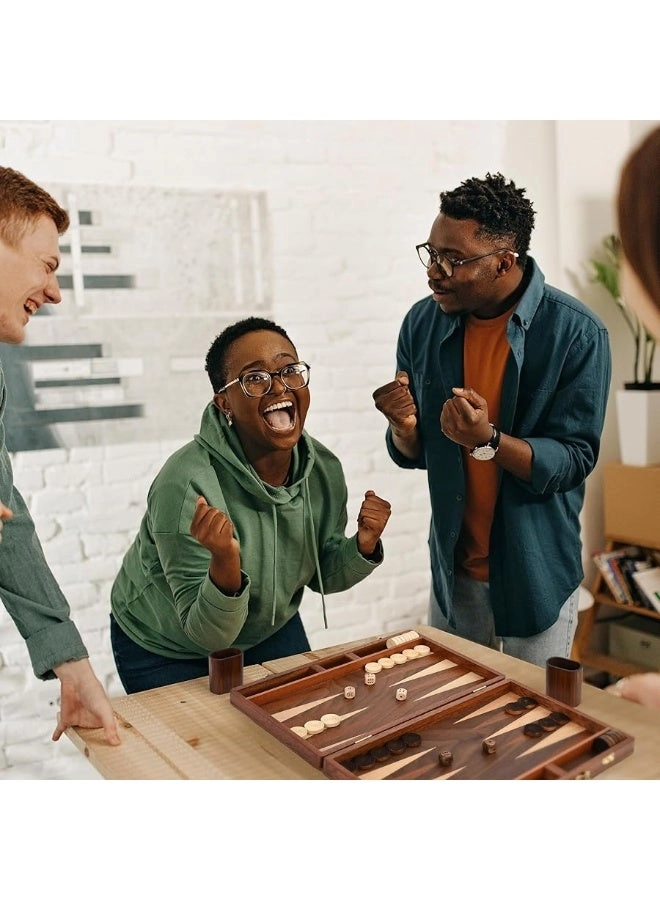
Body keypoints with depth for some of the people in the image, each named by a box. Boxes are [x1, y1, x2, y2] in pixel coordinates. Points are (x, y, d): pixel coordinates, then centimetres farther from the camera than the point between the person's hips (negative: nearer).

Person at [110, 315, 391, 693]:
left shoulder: (324, 469, -17)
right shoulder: (187, 485, -34)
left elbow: (323, 576, -1)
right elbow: (207, 634, -29)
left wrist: (364, 545, -21)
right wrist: (225, 562, -47)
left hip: (271, 630, 5)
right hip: (168, 652, -5)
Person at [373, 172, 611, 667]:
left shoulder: (576, 333, -17)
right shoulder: (423, 323, -5)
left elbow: (574, 460, -17)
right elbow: (414, 455, 2)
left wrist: (489, 440, -33)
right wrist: (405, 428, -20)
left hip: (536, 577, -4)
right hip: (453, 571, 4)